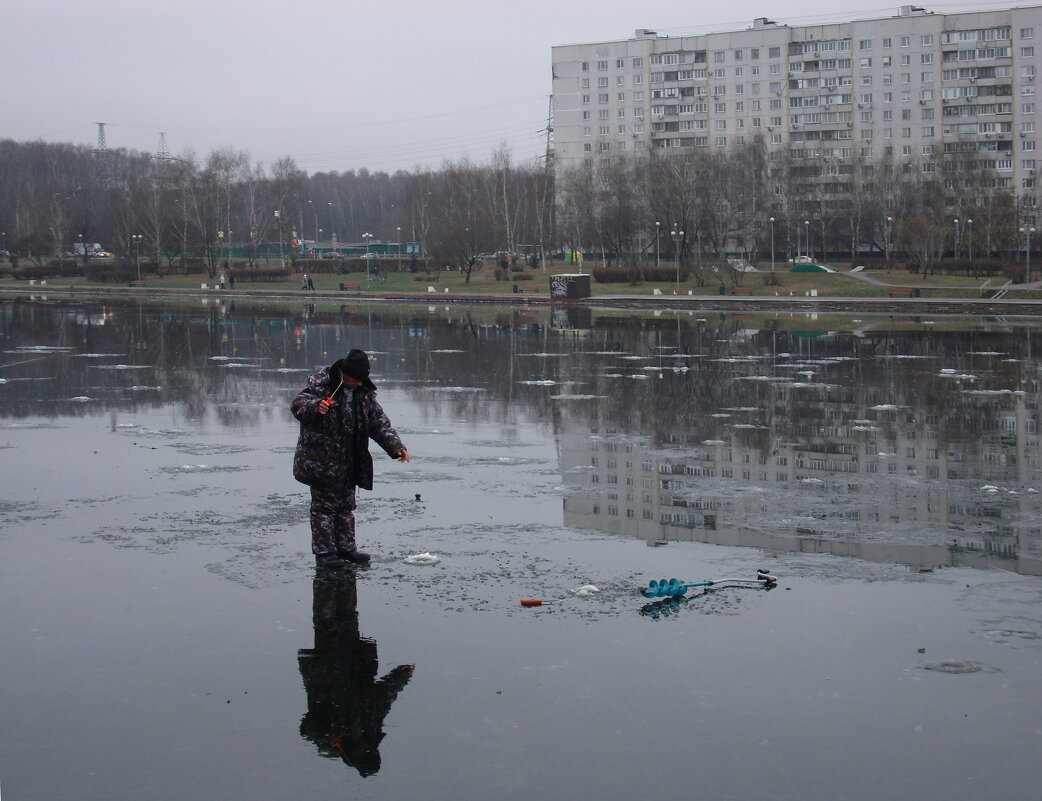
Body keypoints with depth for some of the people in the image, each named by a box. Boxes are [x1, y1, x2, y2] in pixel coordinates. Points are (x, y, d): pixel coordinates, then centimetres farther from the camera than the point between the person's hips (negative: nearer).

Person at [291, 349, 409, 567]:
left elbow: (380, 424, 11)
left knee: (346, 505, 14)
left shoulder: (365, 393, 8)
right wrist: (315, 407, -41)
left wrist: (396, 447, -1)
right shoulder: (321, 384, -11)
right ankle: (324, 551, 4)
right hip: (321, 460, -6)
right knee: (324, 505, -3)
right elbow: (298, 404, -18)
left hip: (349, 462, 6)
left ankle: (346, 547, 24)